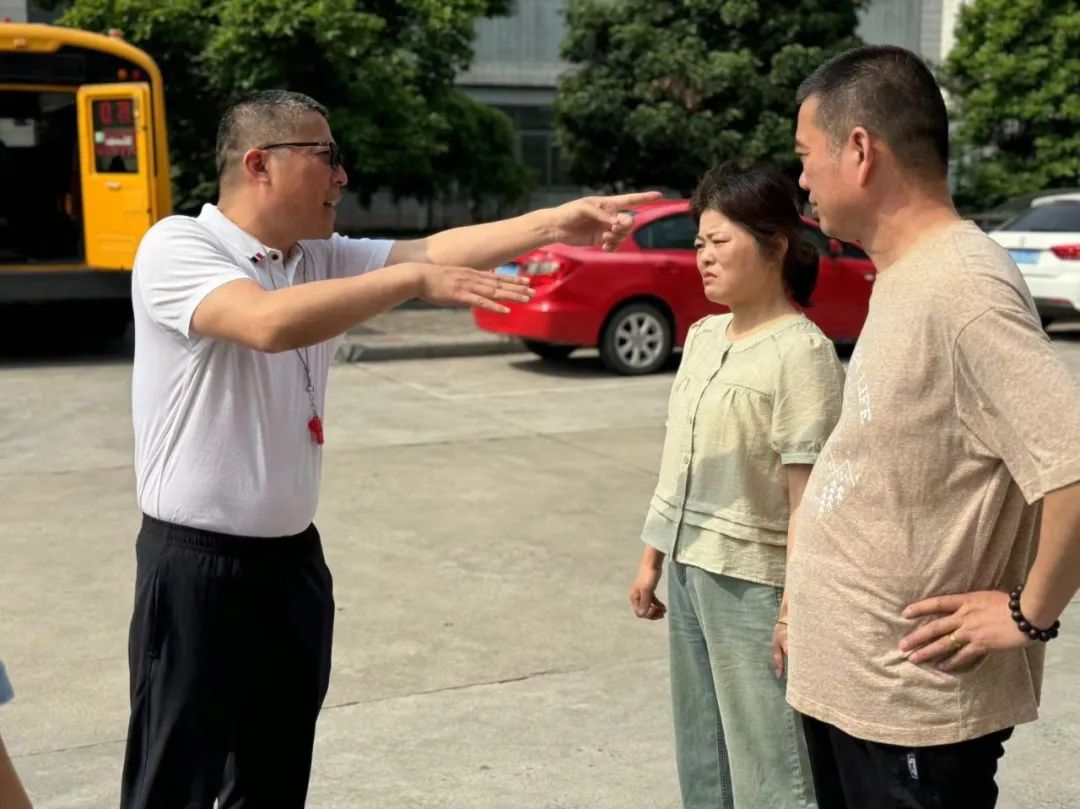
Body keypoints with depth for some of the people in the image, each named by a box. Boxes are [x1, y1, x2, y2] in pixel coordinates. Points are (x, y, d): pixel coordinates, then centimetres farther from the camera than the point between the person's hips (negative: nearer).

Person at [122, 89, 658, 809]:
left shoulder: (321, 258, 7)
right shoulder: (177, 247, -14)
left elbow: (433, 248, -4)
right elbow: (267, 322, -32)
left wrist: (553, 223, -16)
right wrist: (416, 277, -30)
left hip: (294, 558, 7)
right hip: (199, 565, -7)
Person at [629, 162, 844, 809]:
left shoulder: (801, 351, -15)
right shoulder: (703, 337, 8)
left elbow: (807, 497, -18)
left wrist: (796, 606, -19)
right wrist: (653, 556, 15)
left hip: (754, 580, -8)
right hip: (690, 568, 8)